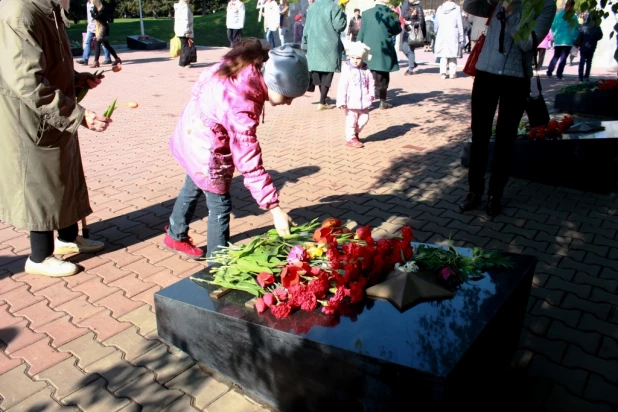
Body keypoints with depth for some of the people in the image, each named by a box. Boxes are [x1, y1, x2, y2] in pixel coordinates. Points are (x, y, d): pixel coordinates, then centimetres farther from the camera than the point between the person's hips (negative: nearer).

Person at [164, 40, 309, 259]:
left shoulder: (246, 65, -14)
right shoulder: (243, 106, -37)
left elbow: (204, 82, 5)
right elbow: (250, 164, -35)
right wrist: (275, 208, -33)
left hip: (193, 130, 10)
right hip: (205, 145, -10)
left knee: (193, 186, 27)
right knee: (220, 204, 3)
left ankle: (175, 236, 50)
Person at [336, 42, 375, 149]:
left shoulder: (366, 70, 3)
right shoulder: (347, 70, -12)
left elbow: (371, 83, 12)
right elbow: (342, 87, -14)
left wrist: (371, 94, -1)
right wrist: (341, 101, -18)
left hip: (363, 102, 5)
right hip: (351, 102, -5)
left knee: (364, 119, 14)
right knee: (351, 121, 3)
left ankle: (355, 133, 34)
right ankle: (351, 138, 15)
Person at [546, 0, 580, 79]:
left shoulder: (558, 14, 0)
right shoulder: (573, 17, -6)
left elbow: (553, 26, 4)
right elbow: (576, 29, -3)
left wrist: (554, 36, 15)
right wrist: (575, 40, 5)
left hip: (558, 39, 3)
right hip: (568, 40, -3)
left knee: (556, 56, 16)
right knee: (563, 58, 2)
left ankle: (549, 72, 11)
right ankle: (559, 74, -3)